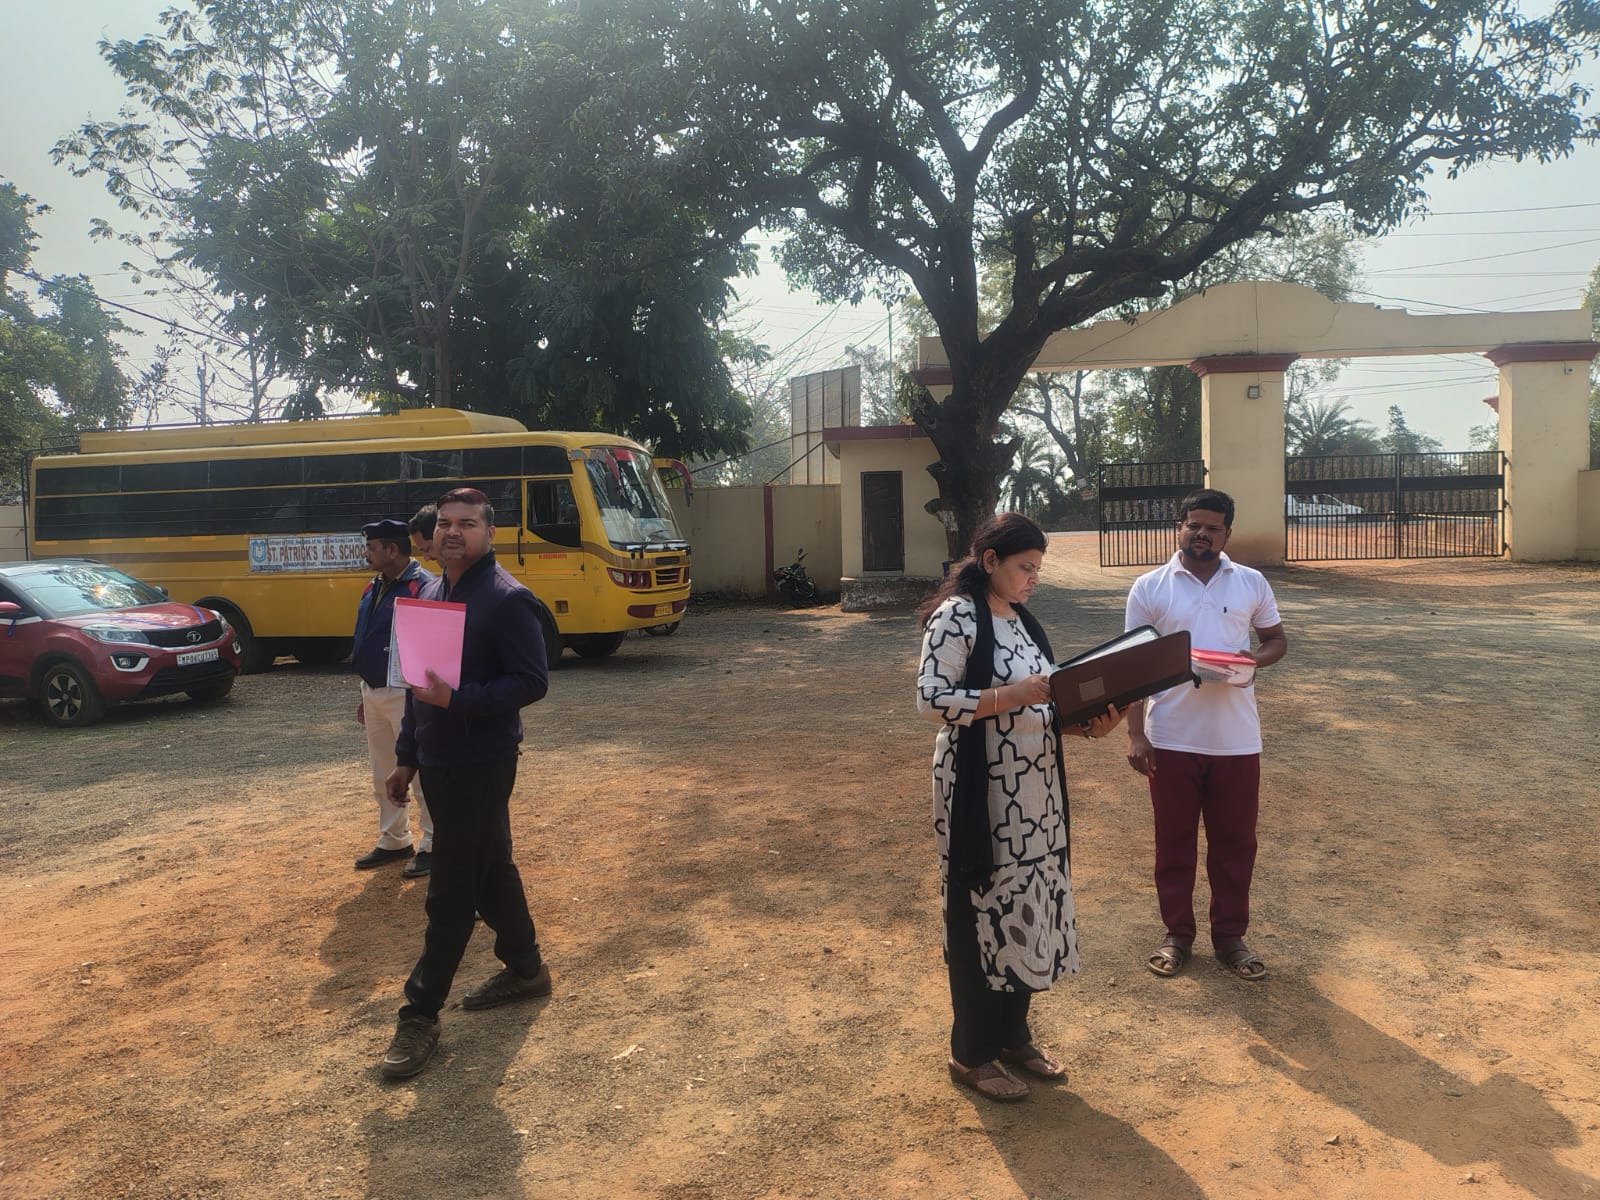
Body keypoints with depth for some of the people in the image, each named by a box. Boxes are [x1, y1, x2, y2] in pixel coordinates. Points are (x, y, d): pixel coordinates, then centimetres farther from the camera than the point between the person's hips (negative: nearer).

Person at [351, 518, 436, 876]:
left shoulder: (422, 587, -16)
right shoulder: (374, 588, 11)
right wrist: (365, 696, 19)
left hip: (406, 695, -9)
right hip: (373, 694, 9)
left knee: (420, 773, 0)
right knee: (383, 775, 17)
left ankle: (432, 845, 12)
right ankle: (393, 841, 30)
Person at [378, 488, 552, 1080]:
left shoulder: (507, 599, -15)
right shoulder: (430, 594, 10)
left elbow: (532, 682, -19)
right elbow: (420, 681, 16)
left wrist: (457, 699, -28)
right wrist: (406, 756, 17)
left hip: (480, 765, -8)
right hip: (438, 761, 8)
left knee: (452, 891, -1)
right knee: (490, 869, 19)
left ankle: (420, 1014, 8)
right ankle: (525, 969, 35)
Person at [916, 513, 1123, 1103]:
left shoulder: (1022, 620, 12)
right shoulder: (955, 617, -13)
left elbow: (1038, 706, 15)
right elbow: (931, 700, -20)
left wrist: (1085, 722, -3)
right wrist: (1010, 696, -26)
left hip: (1033, 792, 8)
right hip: (980, 793, -8)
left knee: (1028, 909, 15)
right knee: (983, 914, 2)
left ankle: (1013, 1035, 31)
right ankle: (972, 1052, 18)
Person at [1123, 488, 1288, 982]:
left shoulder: (1252, 584, 3)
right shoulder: (1149, 588, -2)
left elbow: (1276, 640, 14)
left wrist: (1255, 659, -11)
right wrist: (1135, 734, -8)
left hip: (1236, 739, 1)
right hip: (1171, 738, -1)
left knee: (1235, 842, 10)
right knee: (1174, 842, 10)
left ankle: (1230, 936, 26)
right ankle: (1177, 935, 24)